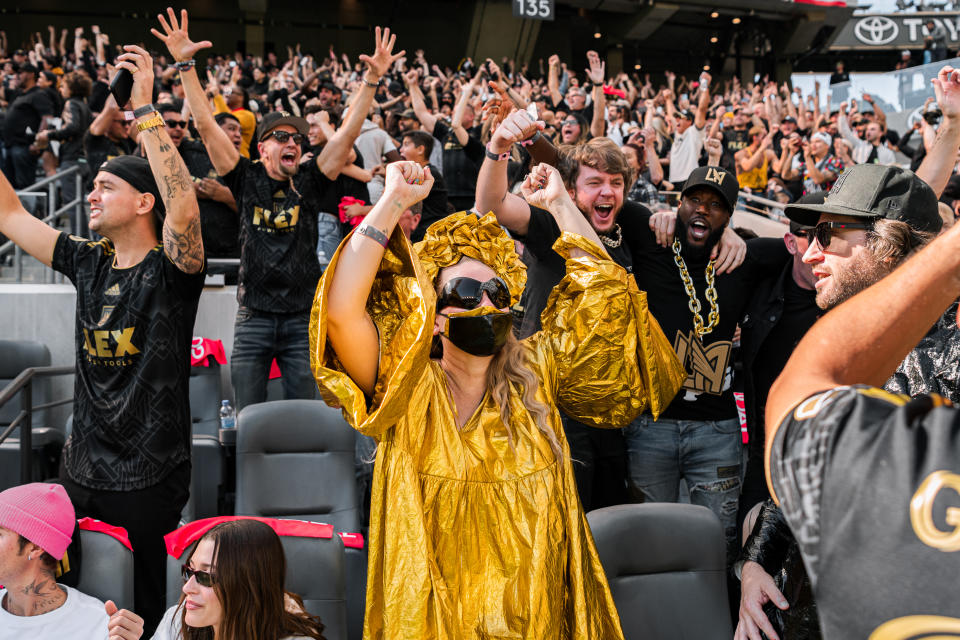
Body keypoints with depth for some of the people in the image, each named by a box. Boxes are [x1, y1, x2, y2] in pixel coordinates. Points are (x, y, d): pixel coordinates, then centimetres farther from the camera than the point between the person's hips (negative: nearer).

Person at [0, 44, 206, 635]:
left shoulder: (172, 270, -11)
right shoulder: (89, 263, 7)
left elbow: (184, 207, -31)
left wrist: (145, 108, -31)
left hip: (149, 477, -6)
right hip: (82, 469, 6)